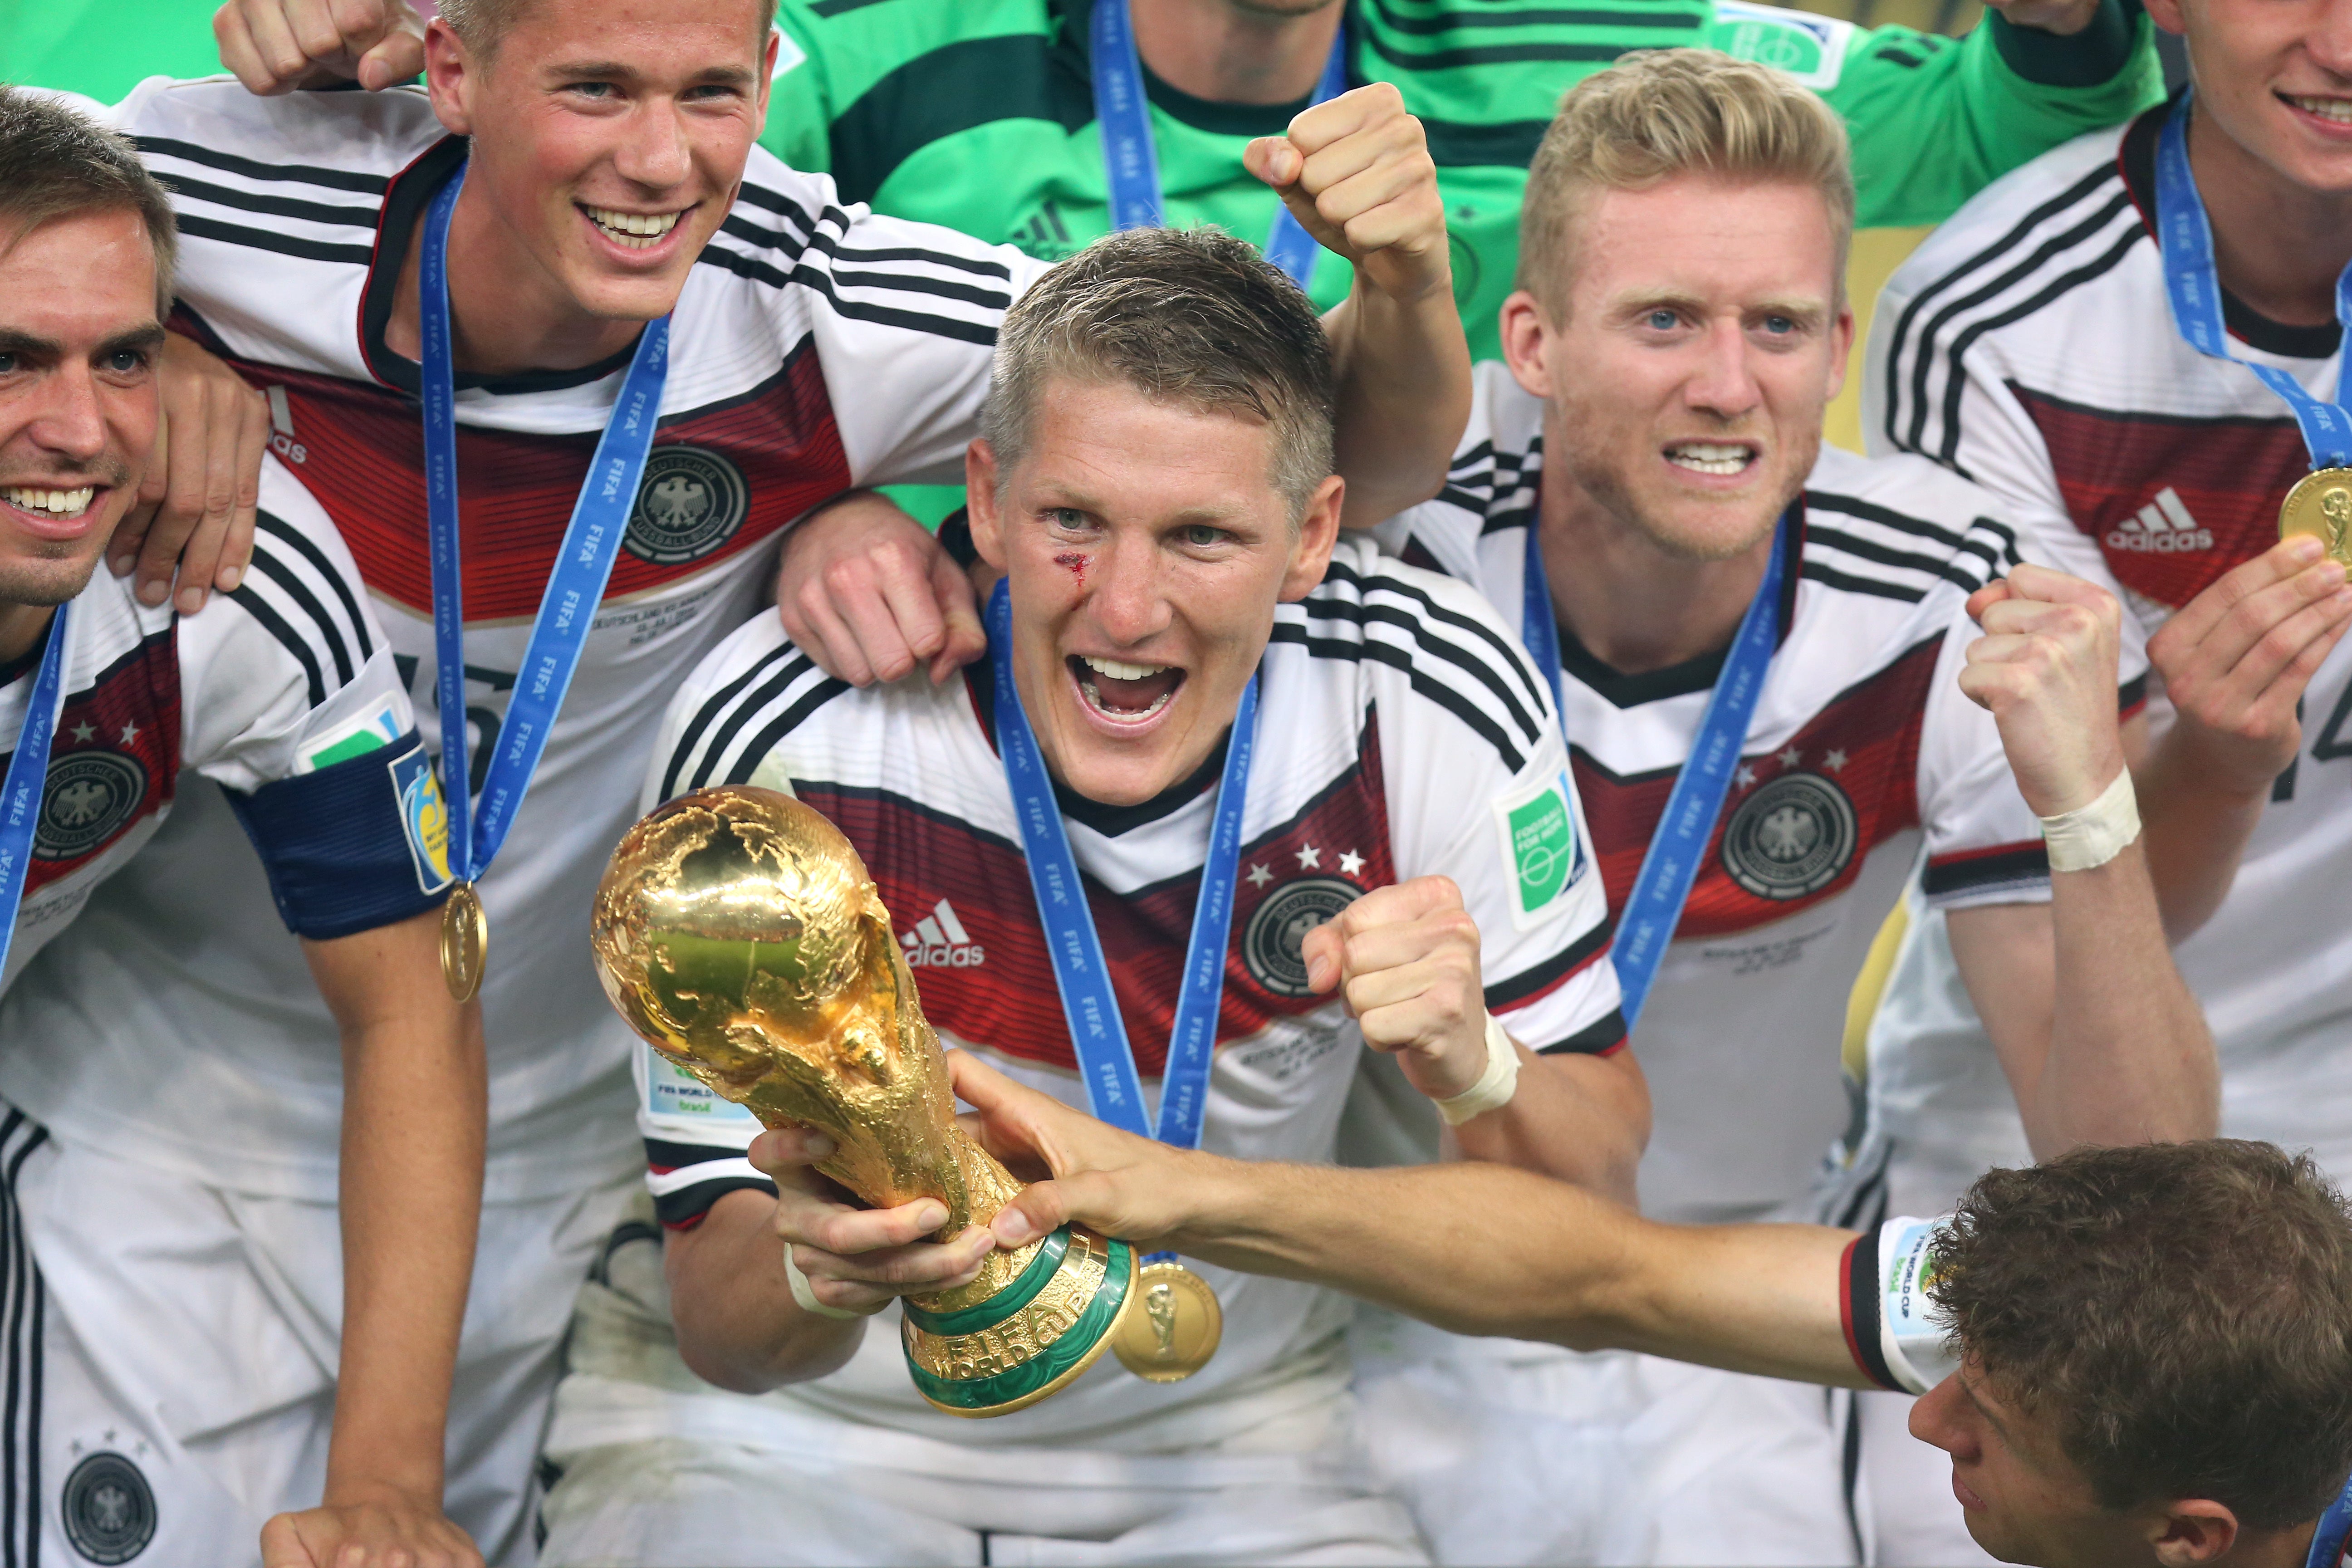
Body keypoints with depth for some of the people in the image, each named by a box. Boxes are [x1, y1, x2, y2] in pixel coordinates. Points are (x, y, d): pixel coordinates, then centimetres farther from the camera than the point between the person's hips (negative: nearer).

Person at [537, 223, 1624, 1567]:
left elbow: (1601, 1180, -4)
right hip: (796, 1436, -3)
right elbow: (724, 1327, -16)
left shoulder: (1440, 698, -14)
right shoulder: (773, 744, -21)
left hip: (1228, 1440, 3)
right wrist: (822, 1271, -40)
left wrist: (1476, 1072, -27)